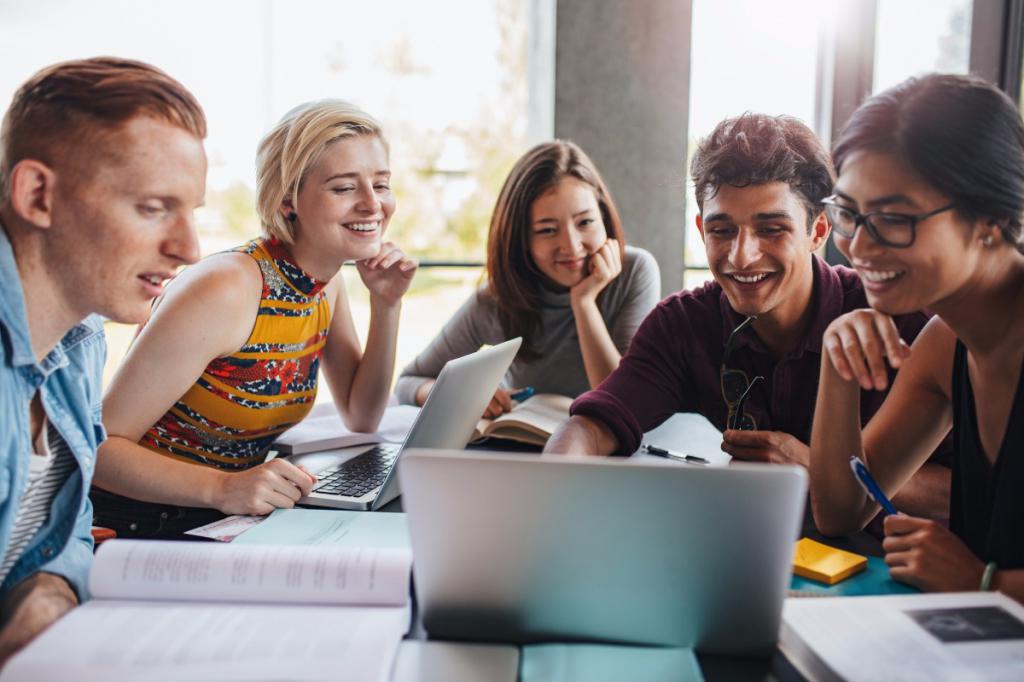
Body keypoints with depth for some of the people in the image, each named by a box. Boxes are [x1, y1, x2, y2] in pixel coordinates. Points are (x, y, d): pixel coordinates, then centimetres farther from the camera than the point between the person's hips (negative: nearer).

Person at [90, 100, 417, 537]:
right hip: (140, 527, -7)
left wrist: (386, 305, -2)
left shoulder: (328, 282, 1)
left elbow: (361, 421, 8)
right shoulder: (225, 289, -23)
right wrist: (222, 489, -35)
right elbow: (98, 446, -21)